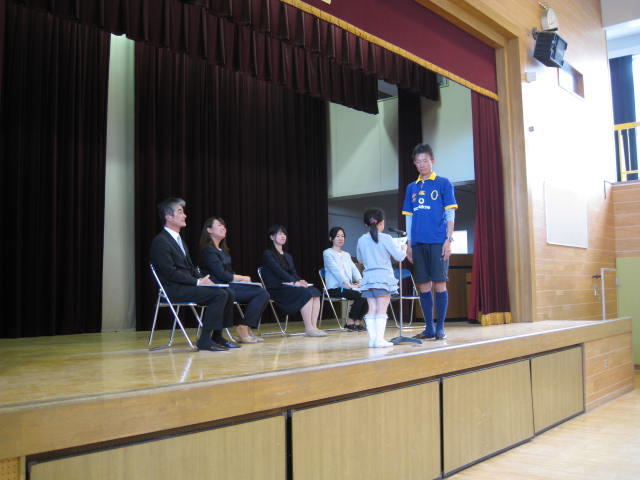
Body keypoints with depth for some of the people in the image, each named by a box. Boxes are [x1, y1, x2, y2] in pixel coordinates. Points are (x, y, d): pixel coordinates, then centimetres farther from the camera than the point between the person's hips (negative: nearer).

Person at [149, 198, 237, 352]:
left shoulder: (179, 240, 20)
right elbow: (171, 273, -17)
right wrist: (198, 282, -16)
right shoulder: (160, 241, -10)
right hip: (174, 290, -9)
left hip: (188, 285, 9)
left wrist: (203, 279, 1)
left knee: (228, 293, -5)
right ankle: (205, 340, -19)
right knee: (219, 294, -23)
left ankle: (217, 336, 1)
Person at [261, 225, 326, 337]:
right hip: (276, 289, -7)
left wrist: (300, 280, -7)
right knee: (306, 293, -29)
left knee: (315, 292, -20)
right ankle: (308, 329, -26)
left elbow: (294, 273, 16)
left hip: (288, 286, 7)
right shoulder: (268, 254, 0)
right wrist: (294, 282, -22)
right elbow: (278, 271, -13)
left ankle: (314, 327, -26)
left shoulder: (288, 256, 25)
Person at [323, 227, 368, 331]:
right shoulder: (327, 253, 1)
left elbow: (354, 269, 11)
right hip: (335, 288, -6)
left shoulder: (346, 254, 24)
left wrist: (360, 282, -9)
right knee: (360, 295, -27)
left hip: (348, 287, 7)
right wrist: (348, 285, -21)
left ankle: (357, 322, -10)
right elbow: (336, 270, -11)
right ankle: (350, 322, -12)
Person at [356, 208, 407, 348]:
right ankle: (379, 339, -9)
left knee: (372, 309, 5)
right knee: (382, 309, -4)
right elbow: (399, 257, -5)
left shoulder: (361, 240, 5)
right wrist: (403, 249, 15)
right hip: (384, 277, -4)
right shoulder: (386, 238, -8)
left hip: (368, 277, 4)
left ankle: (372, 338, 2)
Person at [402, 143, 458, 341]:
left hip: (438, 242, -4)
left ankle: (440, 328, 5)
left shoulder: (443, 183, 3)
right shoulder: (412, 187, 15)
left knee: (439, 283, -3)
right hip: (418, 243, 4)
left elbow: (450, 214, 0)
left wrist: (449, 240, -9)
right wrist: (409, 244, 10)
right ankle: (429, 328, 13)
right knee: (423, 286, 5)